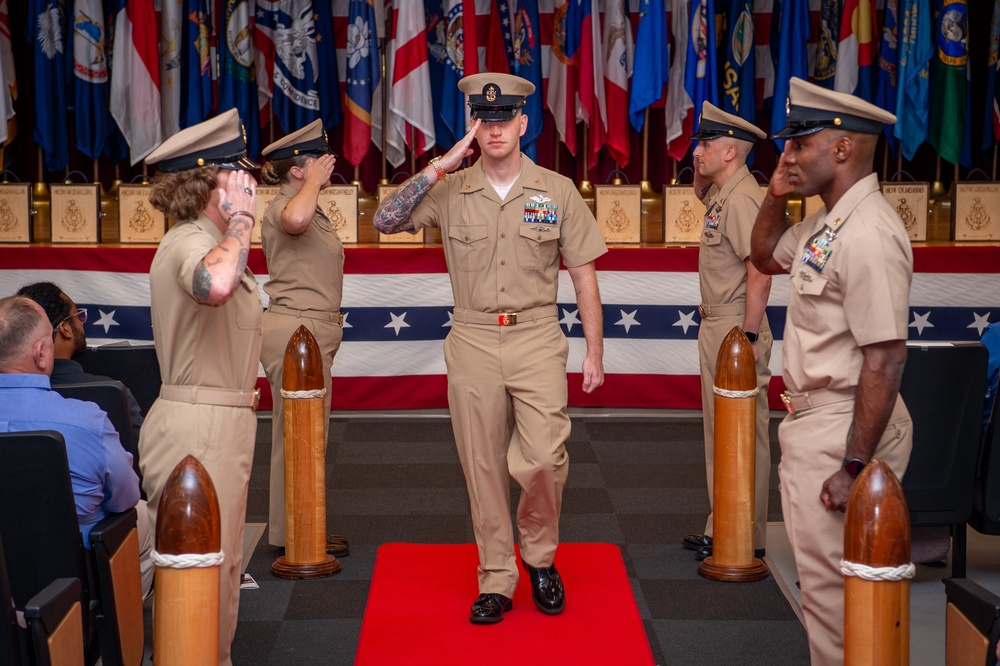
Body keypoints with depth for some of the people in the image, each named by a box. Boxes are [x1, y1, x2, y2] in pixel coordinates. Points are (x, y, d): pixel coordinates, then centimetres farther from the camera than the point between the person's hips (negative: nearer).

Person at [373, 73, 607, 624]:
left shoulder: (557, 191, 3)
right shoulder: (451, 191, 4)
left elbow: (583, 274, 6)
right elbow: (386, 220, -8)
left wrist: (595, 352, 3)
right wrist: (441, 166, -13)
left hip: (537, 339, -1)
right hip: (472, 341, 1)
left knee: (543, 459, -12)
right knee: (482, 466, 5)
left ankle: (539, 557, 16)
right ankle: (496, 582, 17)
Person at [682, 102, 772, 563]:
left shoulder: (742, 198, -19)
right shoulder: (721, 192, 11)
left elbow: (760, 273, -25)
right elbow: (701, 195, 38)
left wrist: (748, 338, -26)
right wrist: (701, 173, 17)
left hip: (736, 329, -11)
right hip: (714, 326, 11)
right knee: (718, 433, 17)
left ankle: (747, 541, 4)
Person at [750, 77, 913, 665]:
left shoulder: (868, 235, -23)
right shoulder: (827, 223, 8)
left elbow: (885, 361, -26)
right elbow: (765, 257, 29)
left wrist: (855, 468, -25)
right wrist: (777, 197, 11)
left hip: (844, 428, -10)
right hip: (812, 419, 10)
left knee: (831, 582, -1)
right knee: (820, 570, 20)